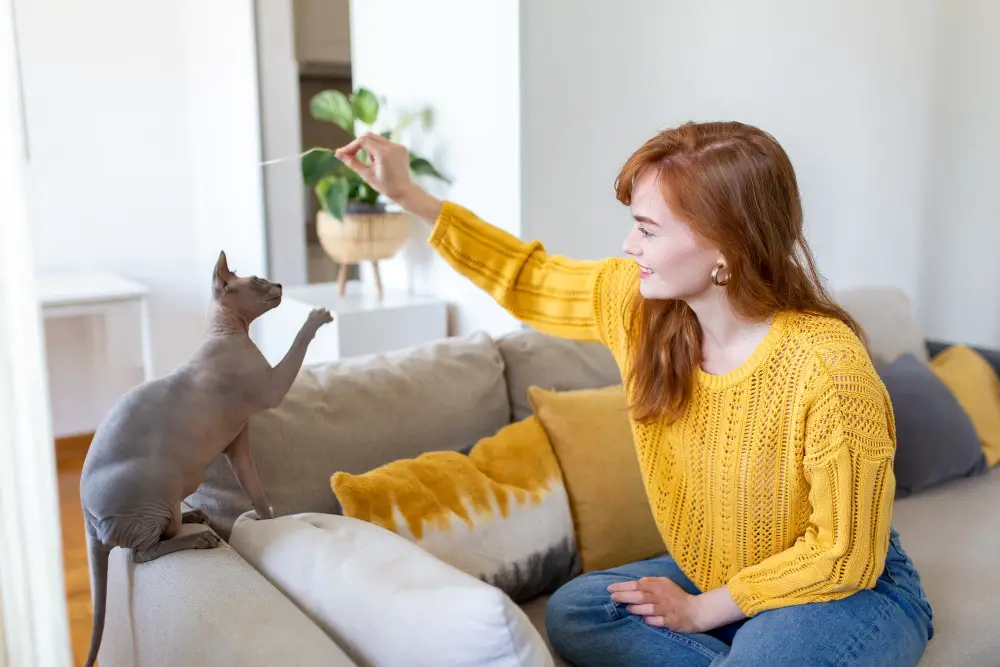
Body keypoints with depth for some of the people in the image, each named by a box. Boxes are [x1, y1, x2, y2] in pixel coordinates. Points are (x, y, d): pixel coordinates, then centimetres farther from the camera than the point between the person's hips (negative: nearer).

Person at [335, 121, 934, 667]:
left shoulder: (829, 368, -29)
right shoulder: (635, 300, -13)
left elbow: (844, 557, -20)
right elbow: (531, 282, 5)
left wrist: (698, 610, -16)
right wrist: (407, 194, 3)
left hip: (852, 592, -5)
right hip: (708, 577, 6)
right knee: (571, 611, -13)